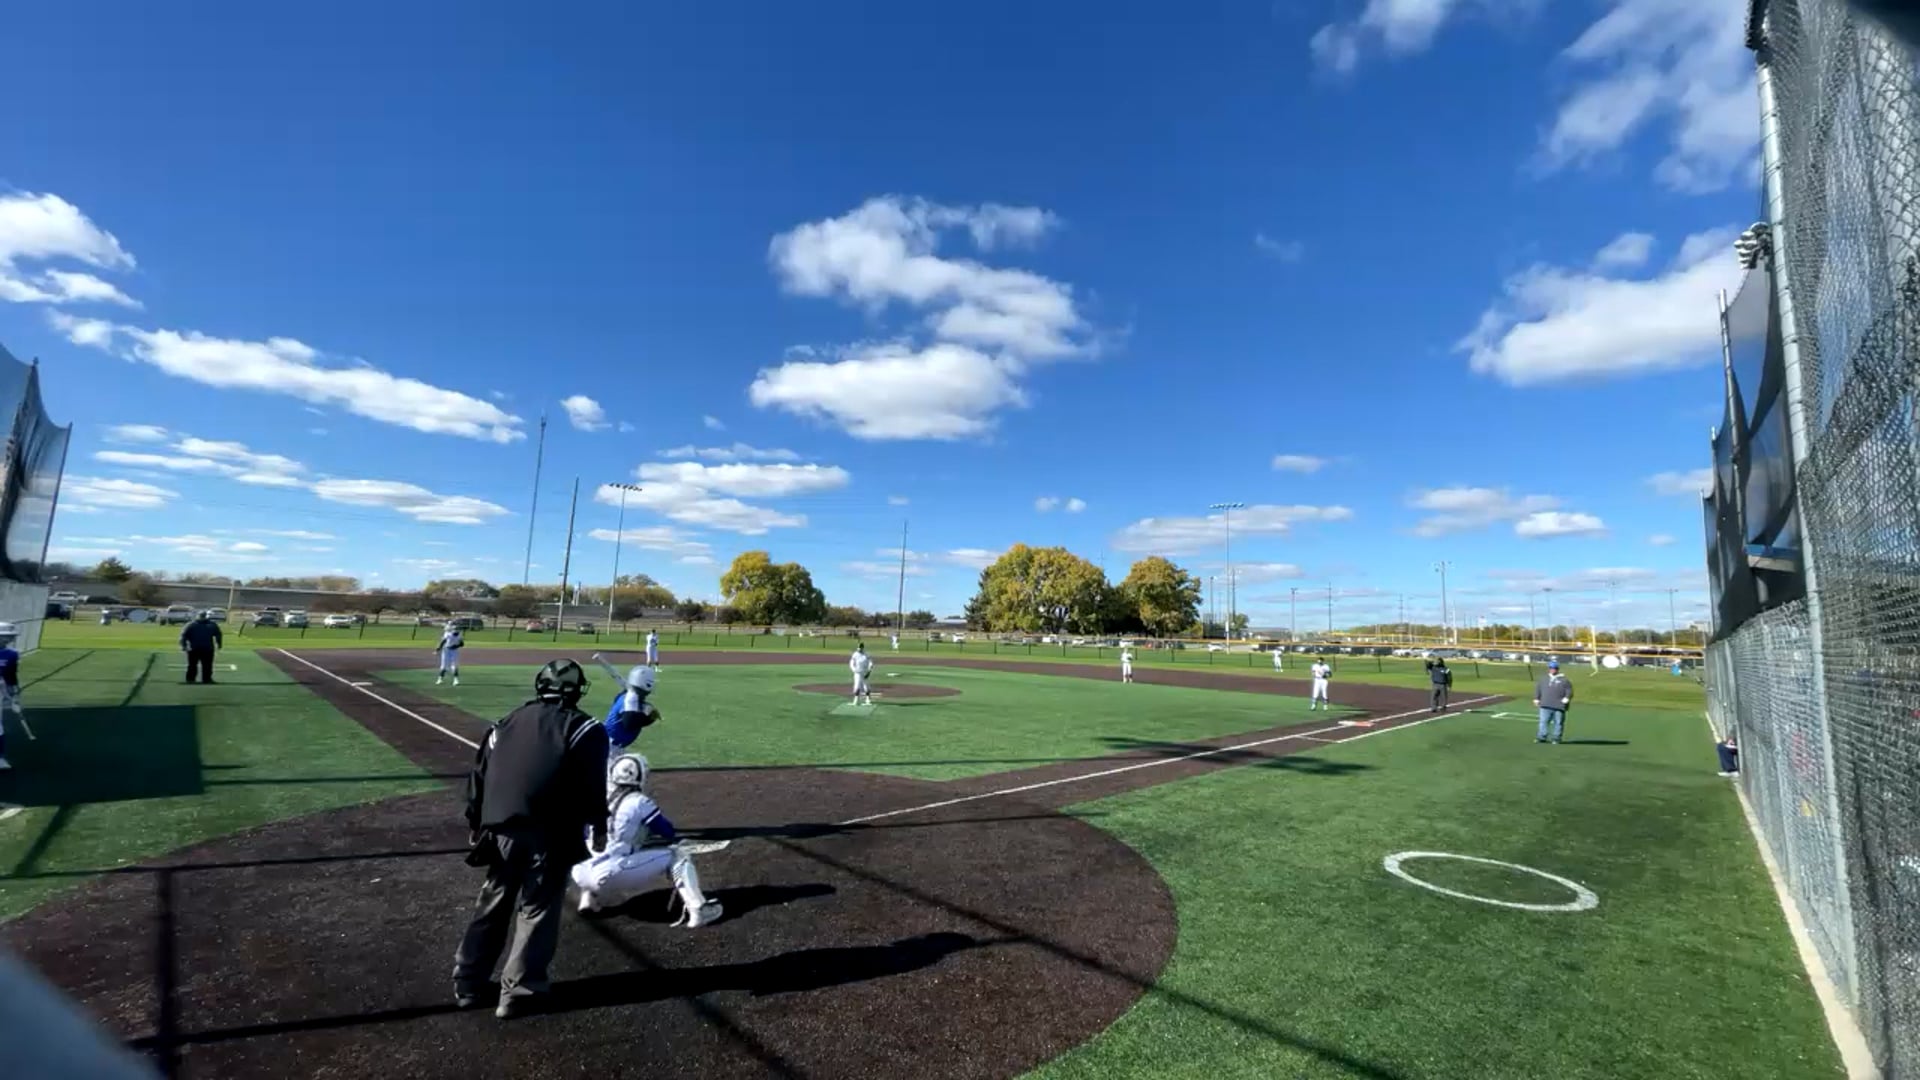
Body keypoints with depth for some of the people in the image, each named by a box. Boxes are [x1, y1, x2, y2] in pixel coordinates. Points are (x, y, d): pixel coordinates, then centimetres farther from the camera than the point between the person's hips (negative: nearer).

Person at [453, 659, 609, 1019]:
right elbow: (590, 785, -9)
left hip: (500, 829, 5)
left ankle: (467, 985, 31)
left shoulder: (507, 723, 16)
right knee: (536, 909, 7)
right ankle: (518, 993, 11)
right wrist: (598, 826, -2)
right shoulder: (584, 728, -1)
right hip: (549, 833, -5)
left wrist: (475, 825, 22)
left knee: (491, 905, 20)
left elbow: (478, 776, 15)